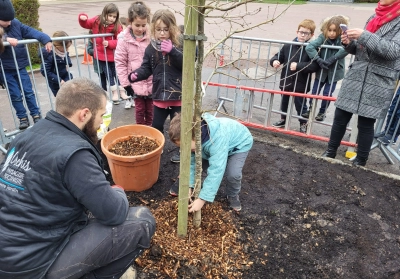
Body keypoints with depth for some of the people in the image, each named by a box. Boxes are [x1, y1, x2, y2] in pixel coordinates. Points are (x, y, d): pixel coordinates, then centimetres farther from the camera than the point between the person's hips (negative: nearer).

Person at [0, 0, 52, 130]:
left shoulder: (16, 24, -2)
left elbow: (31, 31, -6)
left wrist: (46, 39, -20)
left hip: (20, 66, 2)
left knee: (28, 92, 6)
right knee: (16, 95, 3)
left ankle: (36, 115, 16)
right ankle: (23, 118, 16)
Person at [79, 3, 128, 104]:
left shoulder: (117, 26, -14)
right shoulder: (96, 21, -6)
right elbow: (85, 24, 10)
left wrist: (109, 43, -29)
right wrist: (82, 18, -10)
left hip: (113, 55, -2)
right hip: (101, 55, 2)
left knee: (117, 73, 13)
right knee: (109, 74, 11)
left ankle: (122, 92, 27)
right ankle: (114, 93, 23)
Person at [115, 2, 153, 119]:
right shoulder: (124, 40, -7)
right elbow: (120, 63, -4)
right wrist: (125, 83, -7)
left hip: (152, 82, 1)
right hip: (135, 83, -1)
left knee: (151, 110, 14)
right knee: (140, 110, 13)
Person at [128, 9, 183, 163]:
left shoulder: (179, 45, -6)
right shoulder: (151, 48, 2)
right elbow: (146, 68, 2)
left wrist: (172, 51, -27)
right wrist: (135, 75, -18)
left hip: (178, 94, -3)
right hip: (159, 95, 3)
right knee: (156, 125, 16)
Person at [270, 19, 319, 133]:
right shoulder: (288, 46, 0)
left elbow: (314, 66, -20)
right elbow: (279, 56, 8)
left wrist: (298, 66, -27)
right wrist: (275, 61, -15)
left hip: (301, 84, -4)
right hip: (286, 81, 5)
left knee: (300, 104, 8)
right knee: (284, 102, 21)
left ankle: (303, 123, 29)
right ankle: (283, 119, 43)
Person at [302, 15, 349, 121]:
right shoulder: (323, 37, -13)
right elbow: (309, 47, -25)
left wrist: (332, 59, -37)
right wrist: (318, 59, -29)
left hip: (335, 72, -1)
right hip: (321, 70, 2)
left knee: (327, 93, 3)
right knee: (314, 91, 9)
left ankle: (322, 112, 23)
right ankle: (310, 109, 29)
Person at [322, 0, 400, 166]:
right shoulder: (373, 18, 13)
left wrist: (364, 36, -23)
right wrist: (349, 43, -4)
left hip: (378, 84, -5)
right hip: (355, 77, 5)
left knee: (366, 124, 1)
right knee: (340, 117, 5)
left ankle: (360, 162, 17)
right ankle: (330, 153, 21)